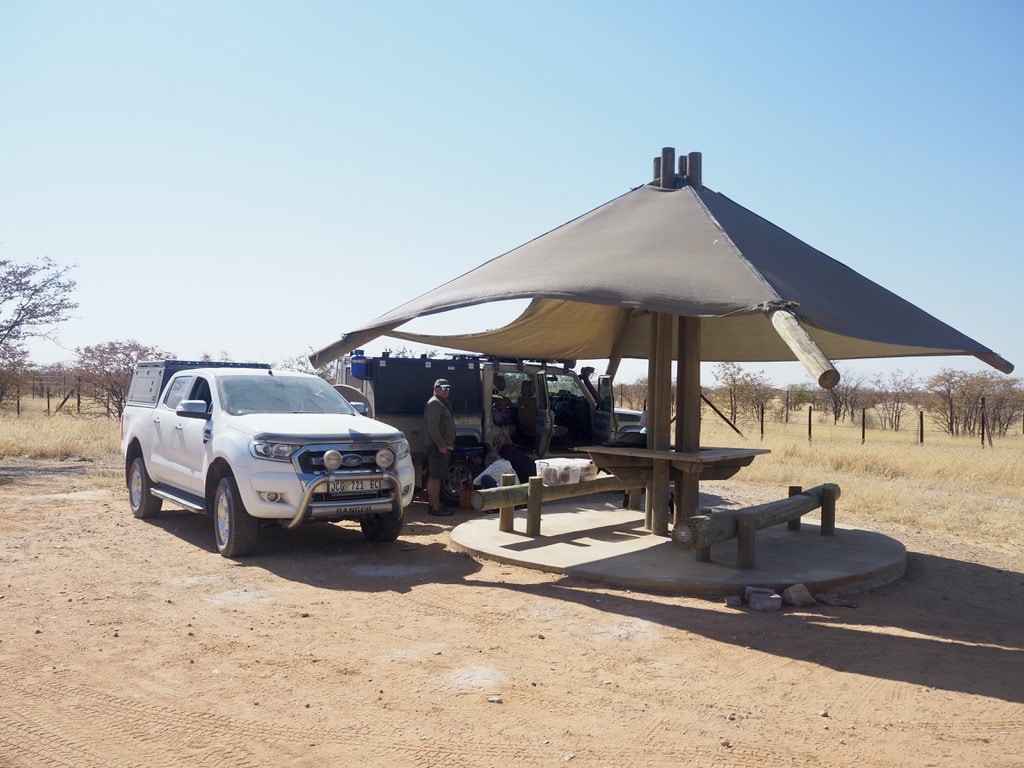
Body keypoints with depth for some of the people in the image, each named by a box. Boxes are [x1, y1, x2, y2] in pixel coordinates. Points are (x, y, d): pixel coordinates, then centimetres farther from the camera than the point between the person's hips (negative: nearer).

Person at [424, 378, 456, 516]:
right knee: (435, 477, -9)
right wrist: (441, 445, -23)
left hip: (442, 446, 11)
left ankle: (432, 504, 21)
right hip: (437, 446, -11)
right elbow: (432, 427, -23)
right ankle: (436, 507, -8)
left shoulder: (443, 404, 21)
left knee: (433, 477, 14)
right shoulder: (434, 404, -13)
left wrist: (447, 444, 20)